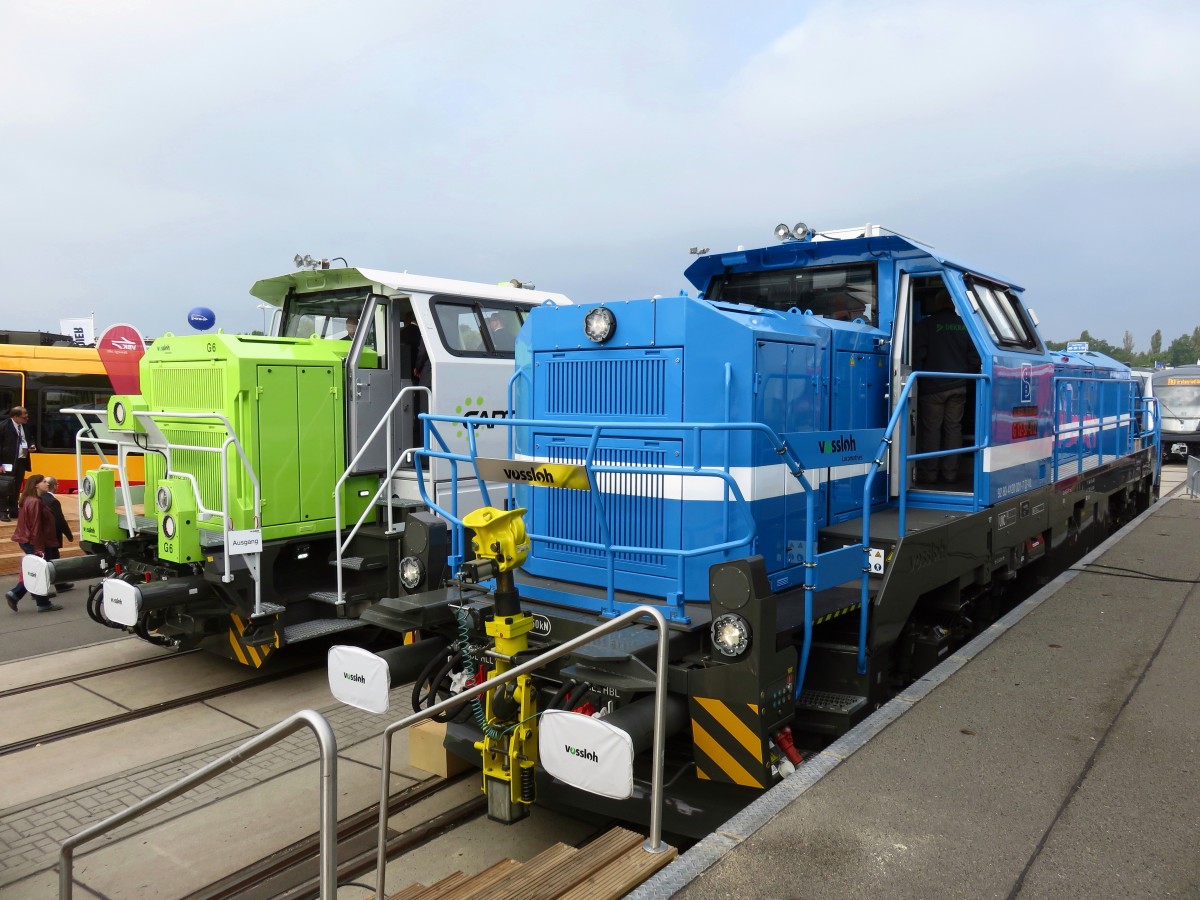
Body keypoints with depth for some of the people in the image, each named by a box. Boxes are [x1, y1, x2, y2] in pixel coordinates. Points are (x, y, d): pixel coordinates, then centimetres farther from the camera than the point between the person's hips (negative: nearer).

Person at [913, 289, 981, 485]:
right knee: (953, 428, 9)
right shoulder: (965, 325, 7)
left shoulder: (926, 325, -6)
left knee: (931, 429, 1)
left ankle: (928, 473, 3)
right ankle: (950, 473, 11)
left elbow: (917, 356, -8)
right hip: (958, 387, 4)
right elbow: (974, 358, 8)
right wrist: (968, 379, 18)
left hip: (933, 387, -4)